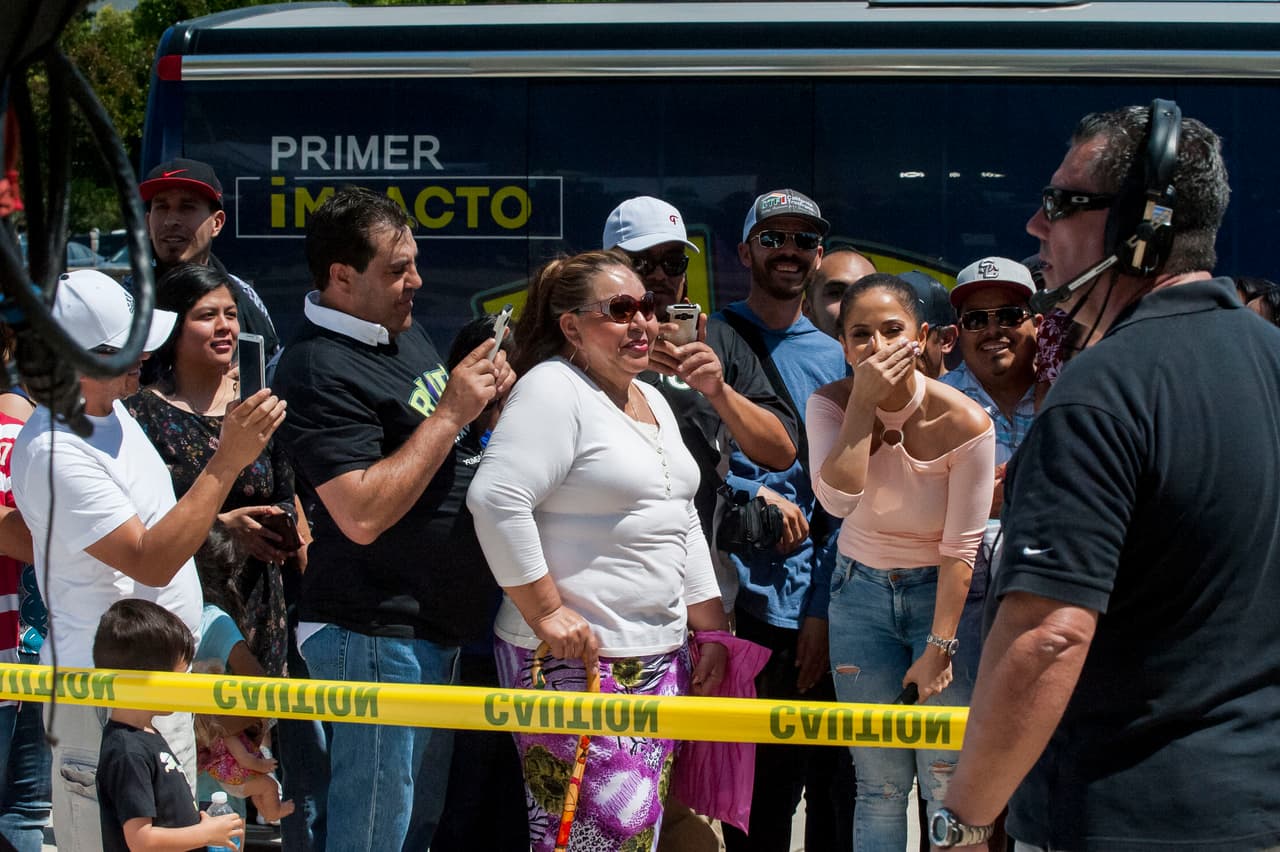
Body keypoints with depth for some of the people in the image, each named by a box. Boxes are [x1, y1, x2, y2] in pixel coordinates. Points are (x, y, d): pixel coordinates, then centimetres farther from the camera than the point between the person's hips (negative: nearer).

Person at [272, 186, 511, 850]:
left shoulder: (403, 332, 11)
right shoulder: (318, 370, -18)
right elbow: (362, 514, -26)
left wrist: (483, 393, 4)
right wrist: (450, 414, -22)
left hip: (436, 631, 10)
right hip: (376, 638, -10)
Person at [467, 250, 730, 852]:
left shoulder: (652, 402, 19)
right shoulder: (554, 390, -10)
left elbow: (683, 526, 25)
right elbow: (496, 498, -21)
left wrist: (712, 632, 20)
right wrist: (546, 613, -21)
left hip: (660, 660, 9)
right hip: (578, 660, -9)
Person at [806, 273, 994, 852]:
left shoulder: (963, 423, -19)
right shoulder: (831, 404, -12)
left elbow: (961, 548, -14)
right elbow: (837, 498, -29)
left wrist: (939, 646, -14)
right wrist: (865, 400, -30)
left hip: (943, 590, -2)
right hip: (861, 591, 2)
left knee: (949, 783, -6)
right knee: (880, 785, 4)